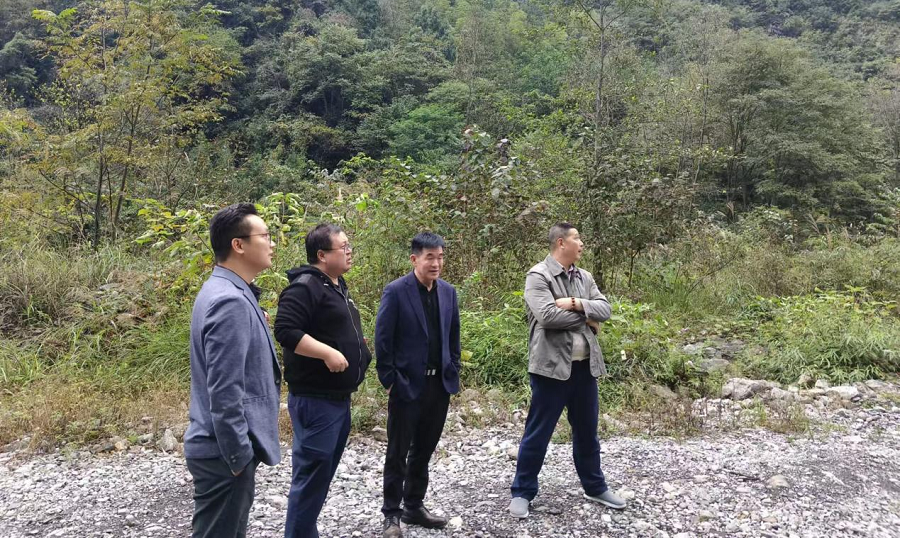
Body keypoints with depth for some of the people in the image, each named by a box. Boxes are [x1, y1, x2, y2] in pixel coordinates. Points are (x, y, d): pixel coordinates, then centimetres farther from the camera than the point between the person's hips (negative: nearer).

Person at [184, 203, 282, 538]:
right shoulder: (231, 301, -23)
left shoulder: (231, 293, 9)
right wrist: (239, 456, -18)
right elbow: (224, 392, -24)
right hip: (224, 453, -10)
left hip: (225, 448, 10)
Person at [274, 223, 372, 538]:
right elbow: (285, 331, -25)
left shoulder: (337, 285, 15)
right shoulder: (305, 286, -16)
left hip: (338, 397, 10)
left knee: (324, 471, 18)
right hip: (315, 399, -10)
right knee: (311, 473, -2)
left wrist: (355, 344, 13)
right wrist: (328, 353, -27)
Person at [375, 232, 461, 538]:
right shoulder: (396, 291, -11)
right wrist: (388, 380, -11)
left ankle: (414, 507, 31)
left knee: (423, 451, 16)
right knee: (398, 453, 7)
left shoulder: (448, 292, 6)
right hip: (407, 385, -5)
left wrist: (453, 373, 9)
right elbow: (382, 339, -10)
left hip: (440, 384, 5)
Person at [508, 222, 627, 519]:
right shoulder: (538, 276, -11)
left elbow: (605, 308, 2)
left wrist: (577, 304, -15)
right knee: (538, 432, 4)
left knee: (587, 430, 19)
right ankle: (522, 492, 18)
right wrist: (586, 318, -10)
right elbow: (547, 315, -23)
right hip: (552, 366, -7)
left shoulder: (584, 277, 11)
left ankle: (595, 487, 35)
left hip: (584, 366, 7)